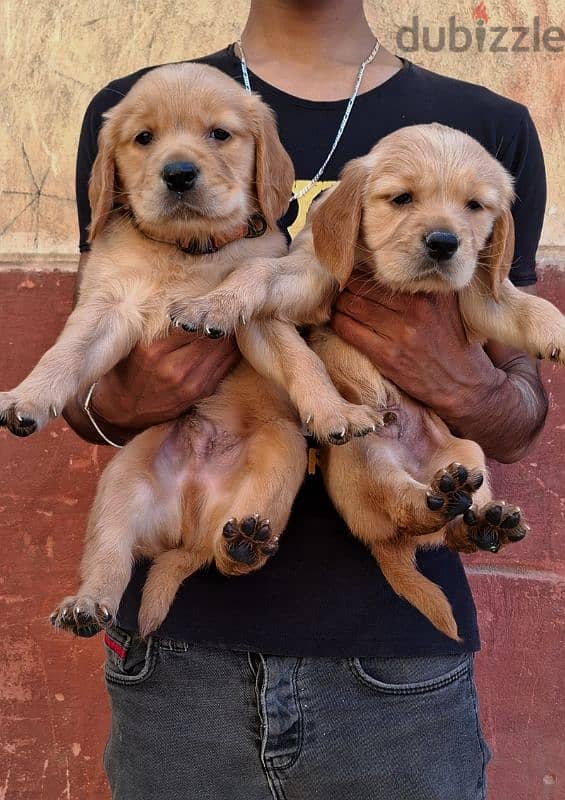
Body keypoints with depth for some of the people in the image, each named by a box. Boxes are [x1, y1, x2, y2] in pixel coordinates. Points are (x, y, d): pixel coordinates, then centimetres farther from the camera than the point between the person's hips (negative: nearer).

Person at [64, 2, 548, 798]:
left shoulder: (490, 129, 3)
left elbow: (520, 426, 6)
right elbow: (82, 383, 8)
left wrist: (465, 387, -16)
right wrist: (121, 402, -14)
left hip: (396, 649, 0)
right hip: (176, 648, 1)